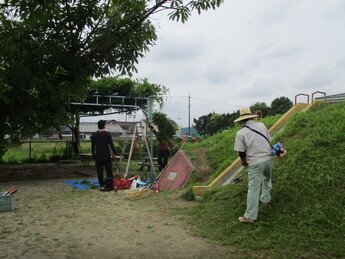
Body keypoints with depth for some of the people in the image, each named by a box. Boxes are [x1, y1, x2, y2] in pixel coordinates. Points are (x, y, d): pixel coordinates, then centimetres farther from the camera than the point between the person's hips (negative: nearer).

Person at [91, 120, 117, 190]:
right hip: (106, 156, -2)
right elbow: (111, 144, -8)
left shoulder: (94, 135, 2)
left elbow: (92, 146, 7)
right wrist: (114, 153, -3)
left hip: (98, 157, 2)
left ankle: (101, 185, 9)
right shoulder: (107, 134, -6)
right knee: (109, 171, 8)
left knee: (99, 172, 7)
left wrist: (93, 155, 17)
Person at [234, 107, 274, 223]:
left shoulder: (240, 133, -9)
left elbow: (241, 152, -7)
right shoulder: (261, 125, 2)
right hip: (269, 158, 4)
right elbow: (268, 140, 11)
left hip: (255, 163, -4)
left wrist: (244, 162, 13)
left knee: (253, 189, 0)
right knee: (267, 179, 31)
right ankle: (265, 199, 46)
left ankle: (250, 216, 5)